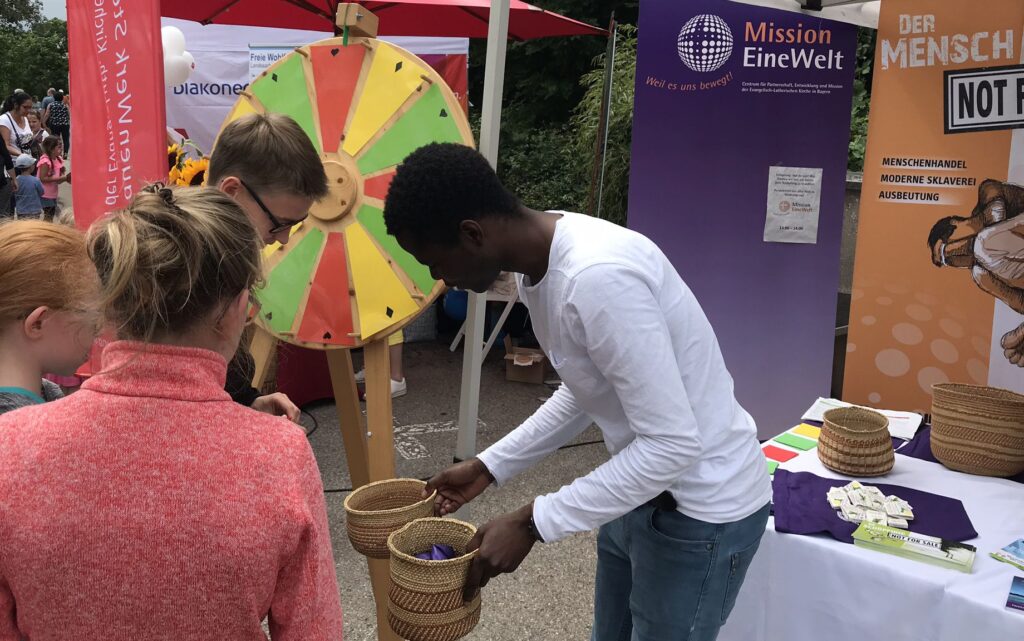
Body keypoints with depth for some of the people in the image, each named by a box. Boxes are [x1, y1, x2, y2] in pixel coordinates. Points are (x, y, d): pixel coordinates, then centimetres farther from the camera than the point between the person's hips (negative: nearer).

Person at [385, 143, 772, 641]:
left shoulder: (597, 275, -31)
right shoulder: (535, 265, -2)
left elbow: (674, 444, -29)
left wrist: (531, 523, -24)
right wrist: (489, 466, 7)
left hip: (701, 508, -8)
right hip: (643, 492, 9)